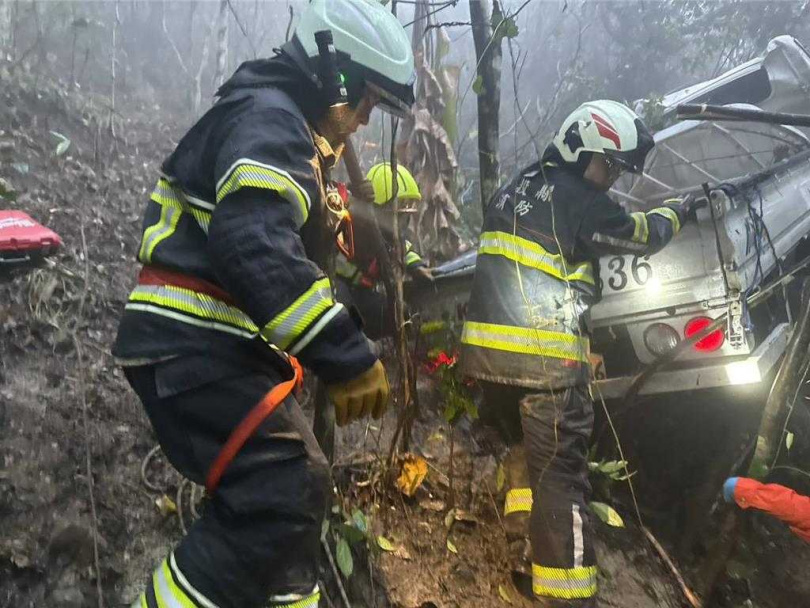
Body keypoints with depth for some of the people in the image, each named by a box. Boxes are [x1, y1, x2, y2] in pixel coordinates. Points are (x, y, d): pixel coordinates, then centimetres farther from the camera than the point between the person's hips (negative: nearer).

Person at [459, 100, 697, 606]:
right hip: (544, 359, -8)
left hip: (488, 351, 8)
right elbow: (640, 235, 4)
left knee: (523, 452, 23)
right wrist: (680, 211, 24)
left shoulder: (515, 189, 17)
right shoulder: (579, 201, -6)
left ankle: (526, 554, 34)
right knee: (561, 475, -3)